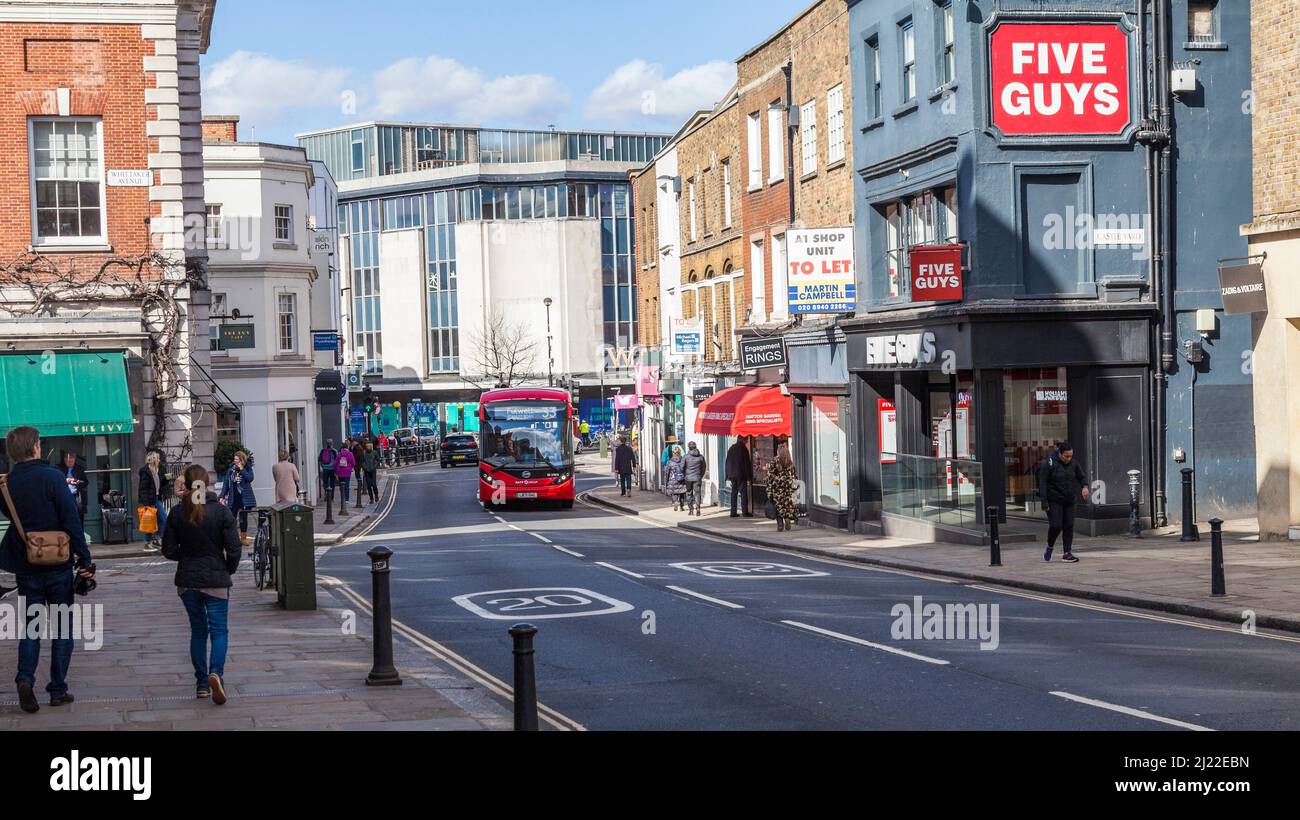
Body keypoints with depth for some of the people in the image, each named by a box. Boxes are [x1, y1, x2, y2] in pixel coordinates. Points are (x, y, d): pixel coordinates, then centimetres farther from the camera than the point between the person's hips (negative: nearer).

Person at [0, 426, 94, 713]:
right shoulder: (52, 477, -13)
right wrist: (84, 560, -12)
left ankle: (25, 677, -9)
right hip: (58, 566, -3)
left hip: (25, 568, 3)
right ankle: (58, 689, 10)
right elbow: (72, 520, -16)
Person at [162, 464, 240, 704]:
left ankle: (201, 683, 14)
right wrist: (229, 569, 8)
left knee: (198, 630, 14)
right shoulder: (222, 512, -10)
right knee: (219, 630, 2)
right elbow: (234, 548, -10)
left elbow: (169, 551, -2)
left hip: (187, 581, 2)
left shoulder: (177, 514, -4)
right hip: (216, 580, -2)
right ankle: (216, 672, -23)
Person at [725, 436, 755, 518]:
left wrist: (728, 477, 17)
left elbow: (728, 463, 13)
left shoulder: (731, 449, 9)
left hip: (732, 475, 6)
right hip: (741, 474, -6)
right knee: (743, 493, -3)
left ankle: (733, 512, 7)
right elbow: (747, 464, -10)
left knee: (734, 493, 8)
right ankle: (745, 511, -7)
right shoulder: (743, 449, -9)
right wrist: (749, 478, -7)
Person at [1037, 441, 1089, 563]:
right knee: (1056, 525, -12)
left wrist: (1085, 486, -11)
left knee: (1069, 526, 1)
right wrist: (1044, 501, -17)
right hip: (1054, 501, -5)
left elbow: (1082, 476, 12)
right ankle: (1050, 547, 15)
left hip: (1069, 500, 5)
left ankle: (1067, 553, 6)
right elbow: (1042, 483, -12)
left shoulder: (1073, 463, 3)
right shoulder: (1049, 463, -11)